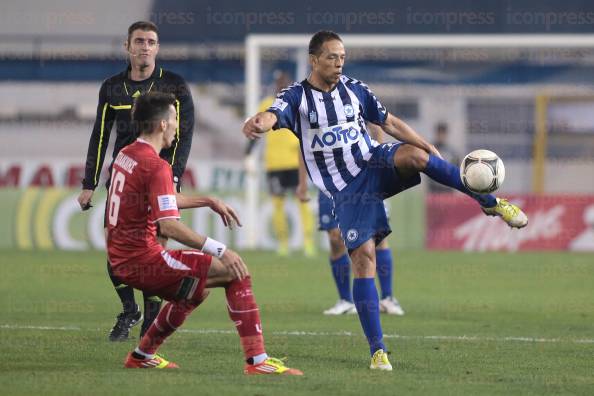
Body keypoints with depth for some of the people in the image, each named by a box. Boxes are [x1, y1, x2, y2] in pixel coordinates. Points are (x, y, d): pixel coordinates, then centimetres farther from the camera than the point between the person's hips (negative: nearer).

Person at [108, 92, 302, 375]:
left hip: (121, 261, 10)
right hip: (143, 259, -10)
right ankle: (257, 361, -15)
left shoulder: (126, 155, 12)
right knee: (236, 273, -8)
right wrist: (219, 250, -27)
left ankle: (141, 355, 36)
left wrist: (209, 202, 25)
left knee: (197, 288, 32)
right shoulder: (156, 166, -18)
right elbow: (168, 225, -27)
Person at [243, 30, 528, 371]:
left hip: (375, 163, 2)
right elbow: (273, 116, -27)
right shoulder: (297, 97, -5)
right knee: (363, 260, -13)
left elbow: (390, 123, 16)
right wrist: (259, 123, -52)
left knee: (413, 154, -32)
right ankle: (378, 351, -9)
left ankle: (491, 203, -22)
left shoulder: (355, 89, 7)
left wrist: (429, 149, 8)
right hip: (347, 191, -2)